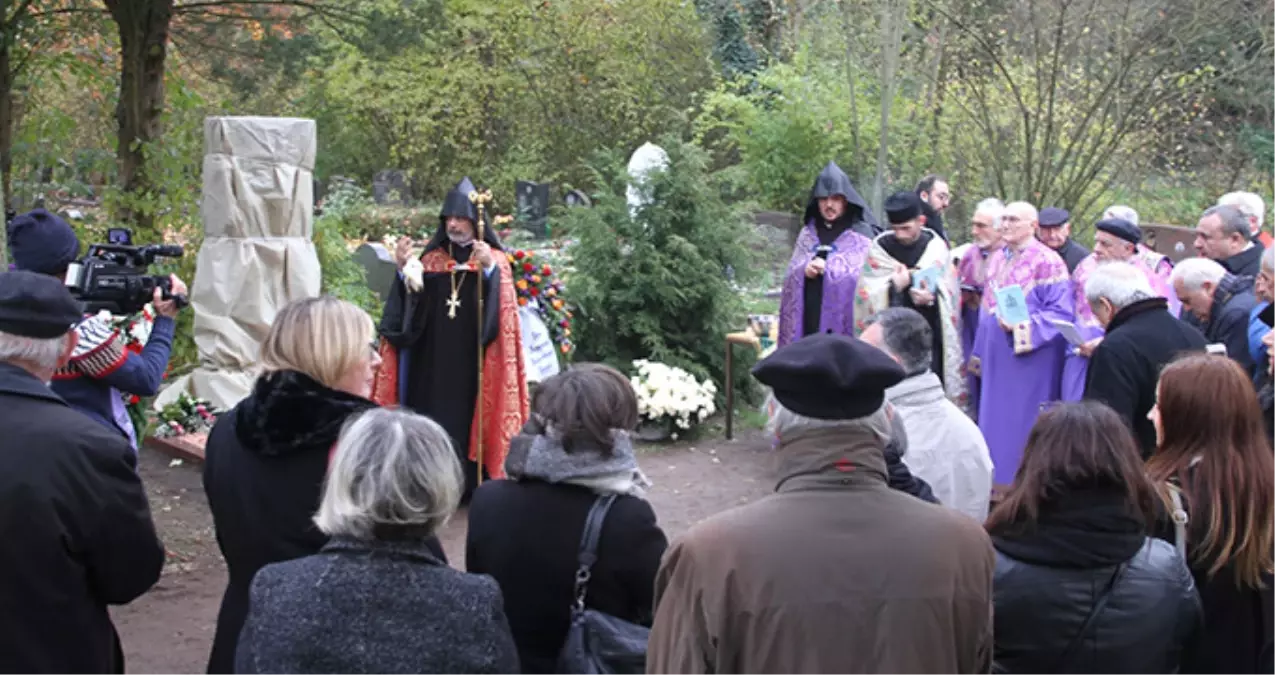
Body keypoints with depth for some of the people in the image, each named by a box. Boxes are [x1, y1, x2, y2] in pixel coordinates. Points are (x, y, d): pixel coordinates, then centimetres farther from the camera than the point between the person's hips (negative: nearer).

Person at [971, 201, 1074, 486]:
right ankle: (998, 485, 20)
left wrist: (1025, 327, -25)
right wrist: (979, 352, 20)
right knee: (995, 422, 10)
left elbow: (1061, 312, -14)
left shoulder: (1047, 262, -10)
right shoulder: (997, 259, 13)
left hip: (1030, 358, -7)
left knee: (1023, 425, -3)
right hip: (998, 356, 7)